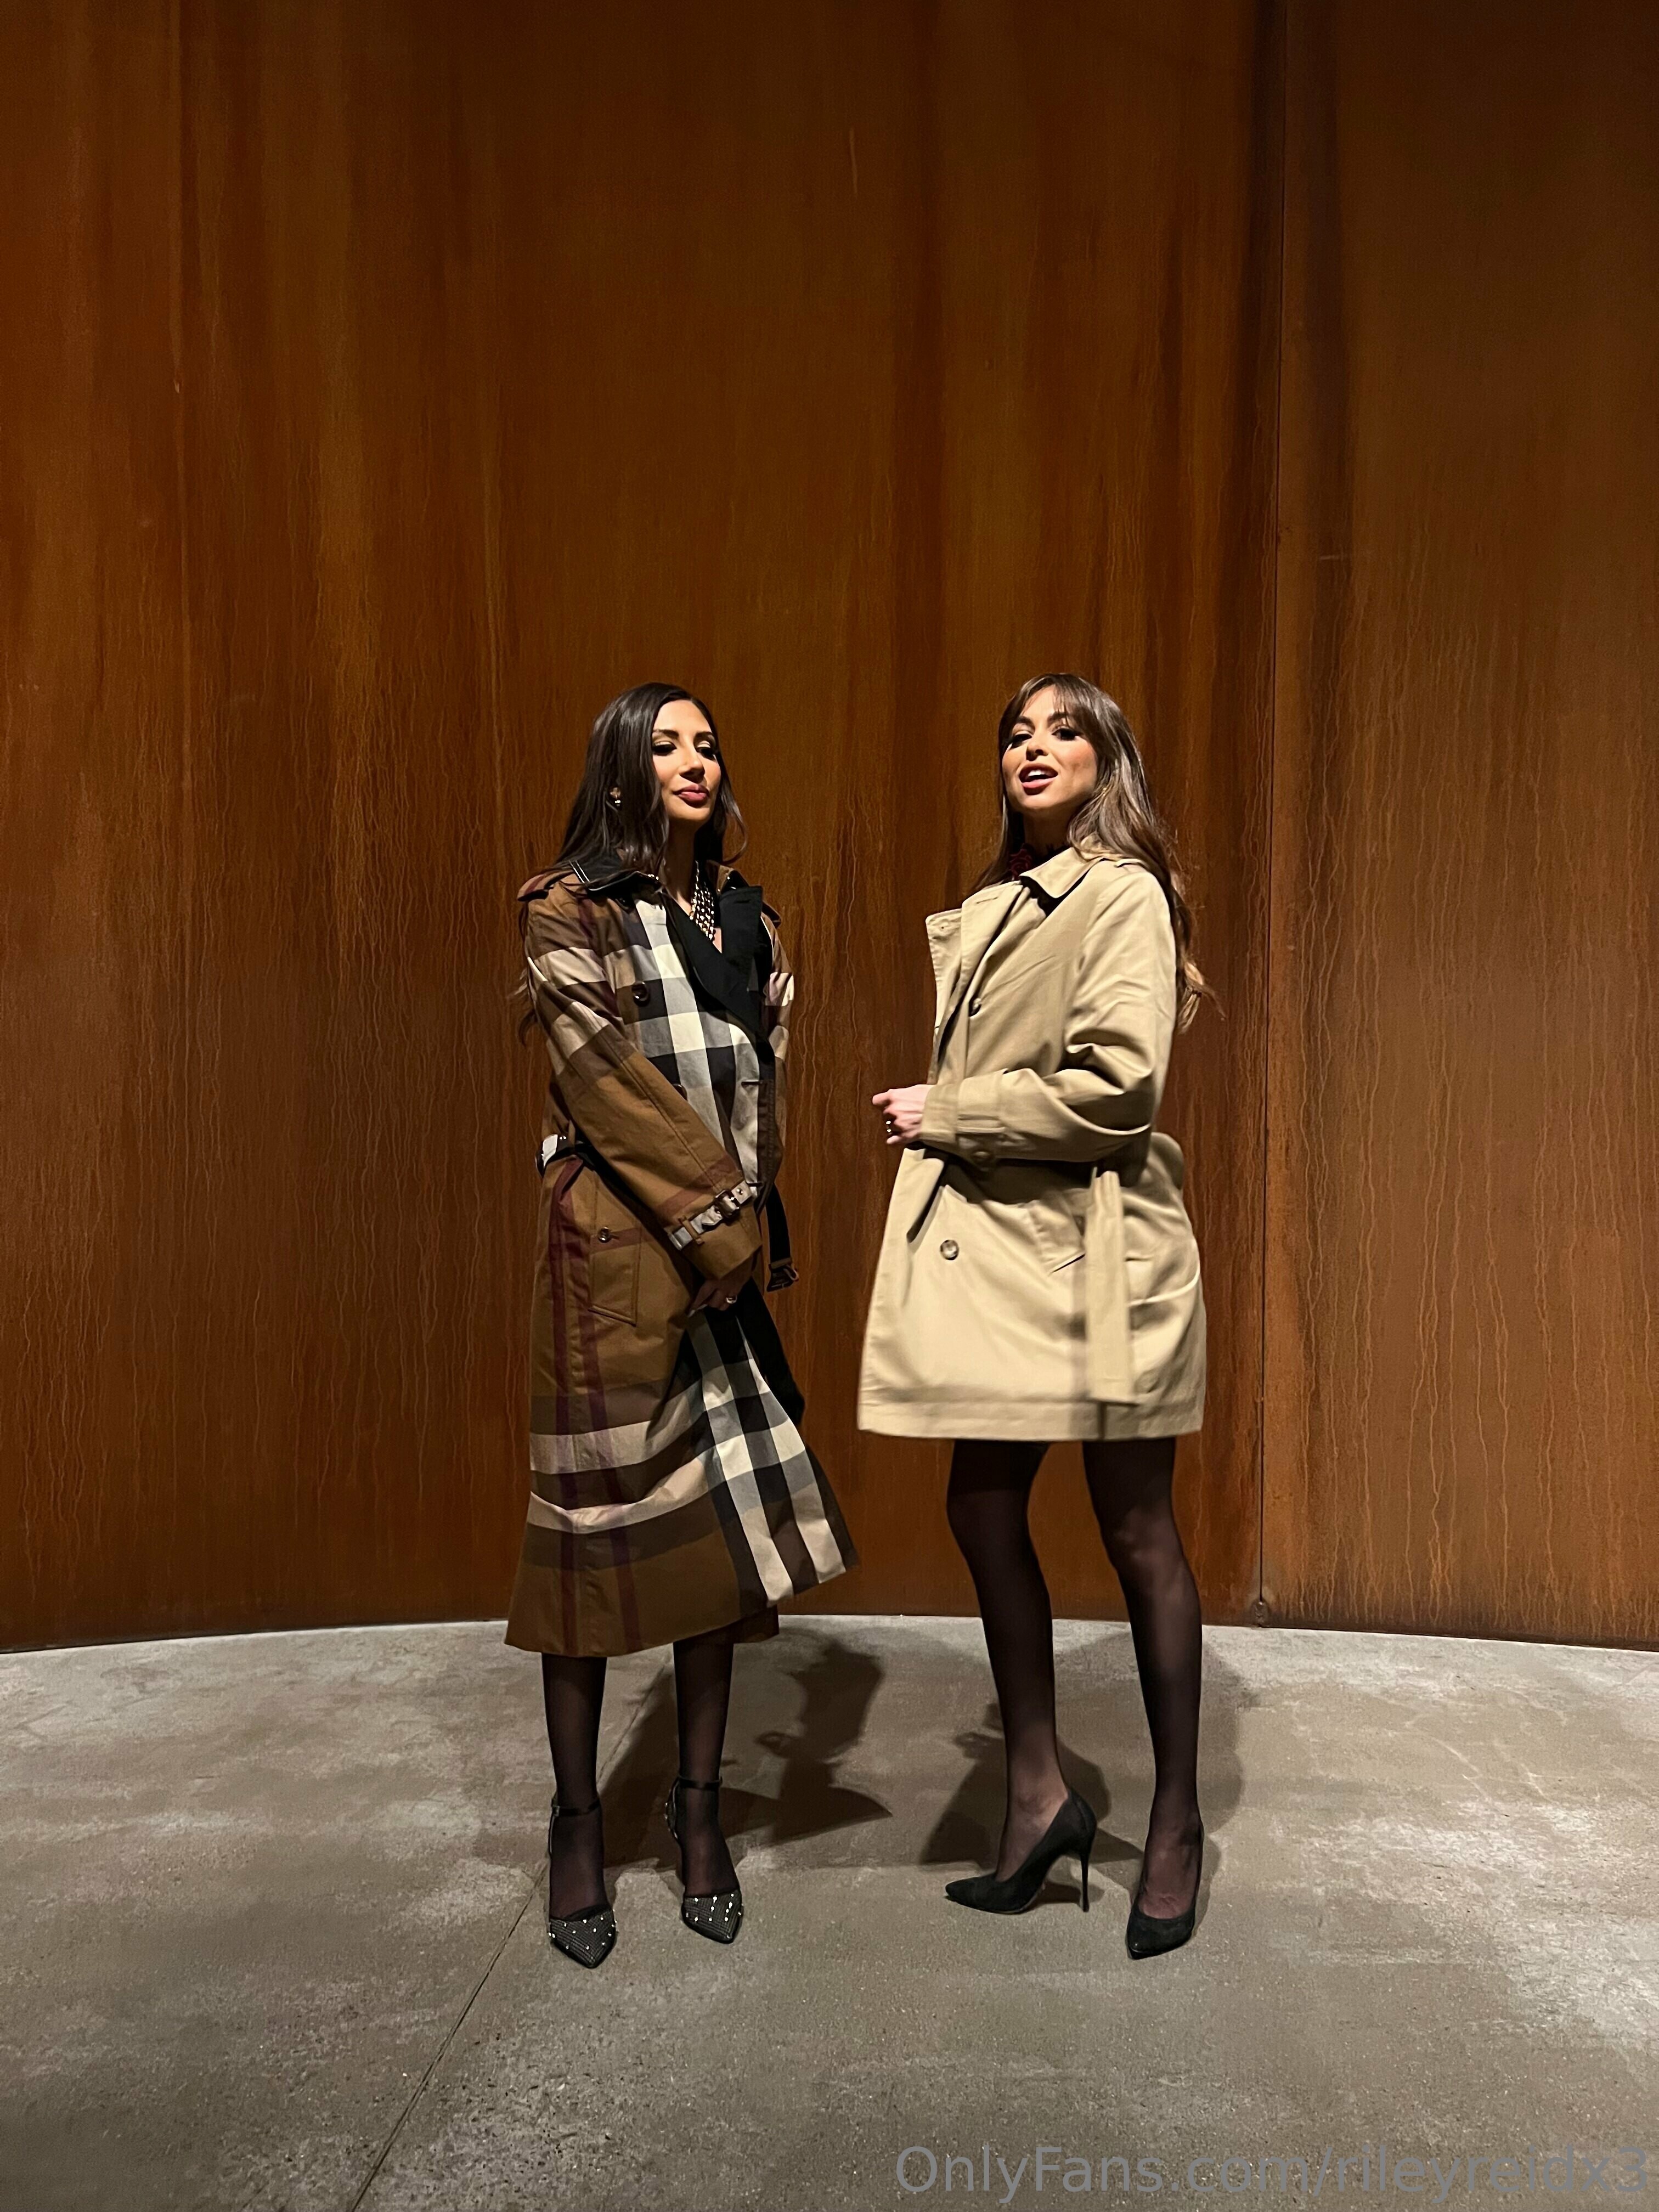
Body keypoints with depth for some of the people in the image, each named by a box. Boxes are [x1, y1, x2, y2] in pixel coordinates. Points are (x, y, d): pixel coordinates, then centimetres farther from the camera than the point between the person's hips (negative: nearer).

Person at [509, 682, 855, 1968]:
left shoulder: (747, 917, 16)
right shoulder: (570, 911, 0)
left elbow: (768, 1079, 12)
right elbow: (606, 1076, -10)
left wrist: (747, 1219, 1)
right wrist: (716, 1212, -12)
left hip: (726, 1252, 5)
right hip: (614, 1248, -5)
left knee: (731, 1518, 5)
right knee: (601, 1513, 1)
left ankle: (700, 1802, 20)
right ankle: (579, 1821, 16)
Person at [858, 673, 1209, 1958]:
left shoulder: (1124, 893, -8)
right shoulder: (989, 910, 15)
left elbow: (1119, 1083, -18)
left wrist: (950, 1115, -12)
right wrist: (939, 1118, 1)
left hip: (1093, 1250, -7)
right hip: (992, 1241, 7)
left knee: (1135, 1530, 4)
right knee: (983, 1507, 9)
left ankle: (1177, 1824, 23)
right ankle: (1039, 1796, 26)